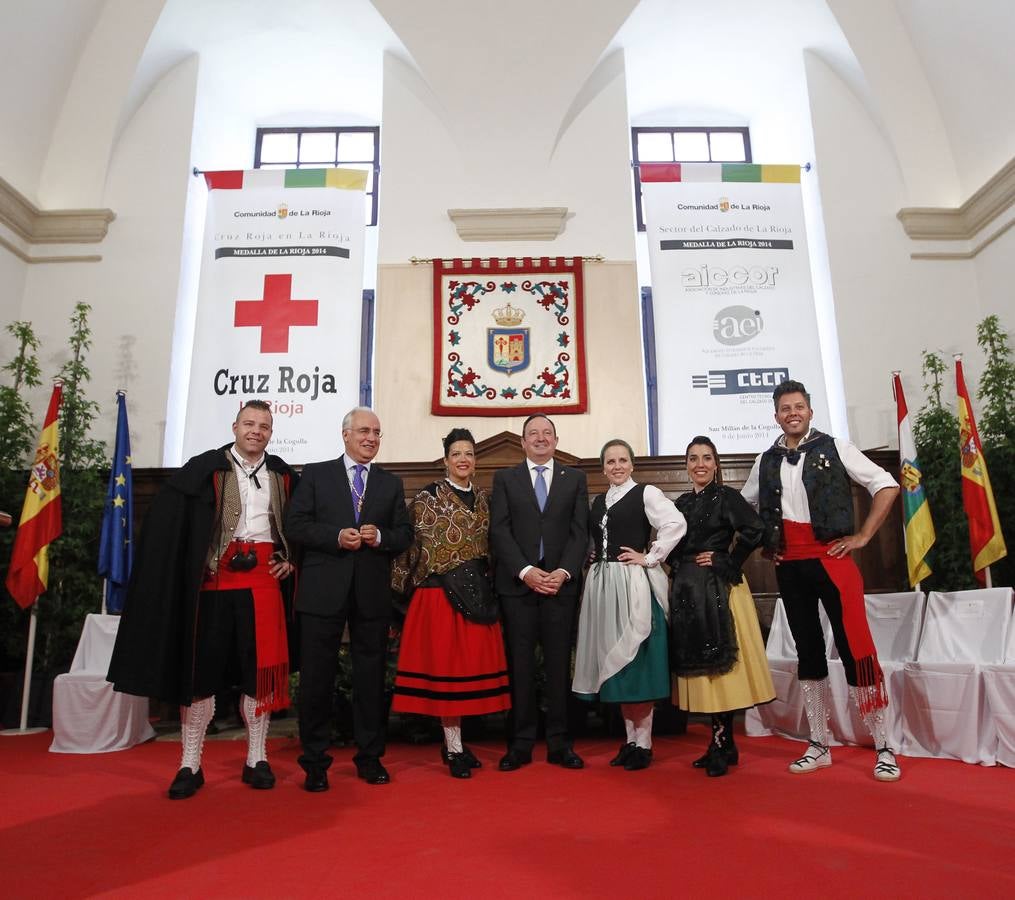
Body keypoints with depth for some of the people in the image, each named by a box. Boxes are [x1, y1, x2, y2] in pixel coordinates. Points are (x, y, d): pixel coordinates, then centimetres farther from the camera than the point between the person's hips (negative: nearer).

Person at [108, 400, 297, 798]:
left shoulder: (283, 475, 9)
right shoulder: (203, 469, -1)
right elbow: (165, 520, -4)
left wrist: (289, 558, 8)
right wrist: (194, 562, -9)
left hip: (263, 578, 2)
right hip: (213, 579, -2)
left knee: (260, 667, 5)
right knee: (201, 665, 5)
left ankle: (257, 759, 18)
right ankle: (191, 764, 17)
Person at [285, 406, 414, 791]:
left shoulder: (391, 483, 13)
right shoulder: (315, 474, 6)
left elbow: (405, 534, 9)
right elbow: (296, 524, -2)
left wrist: (379, 537, -11)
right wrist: (336, 536, -15)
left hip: (372, 593, 2)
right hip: (324, 590, -2)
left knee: (371, 676, 9)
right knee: (317, 676, 5)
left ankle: (370, 757, 24)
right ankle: (315, 762, 19)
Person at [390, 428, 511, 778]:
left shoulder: (483, 498, 13)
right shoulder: (429, 497, -4)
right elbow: (419, 545, -6)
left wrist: (484, 584, 11)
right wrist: (449, 577, -6)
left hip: (477, 592, 6)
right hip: (441, 592, -6)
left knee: (473, 663, 9)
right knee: (446, 664, 0)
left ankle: (454, 741, 24)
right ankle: (454, 748, 11)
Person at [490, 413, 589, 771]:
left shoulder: (575, 478, 11)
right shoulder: (505, 478, 9)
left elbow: (580, 531, 4)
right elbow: (499, 530, -1)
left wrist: (564, 572, -10)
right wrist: (525, 571, -12)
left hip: (560, 582, 1)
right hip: (517, 583, 0)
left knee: (559, 663, 4)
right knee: (520, 664, 3)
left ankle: (558, 743, 13)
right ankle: (521, 743, 12)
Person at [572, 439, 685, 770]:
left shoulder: (646, 493, -4)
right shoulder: (598, 502, 15)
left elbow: (676, 524, -18)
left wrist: (650, 558, -15)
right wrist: (595, 557, 7)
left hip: (633, 584, -7)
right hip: (601, 585, 7)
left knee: (637, 662, -2)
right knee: (613, 662, 9)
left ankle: (644, 742, 10)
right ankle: (630, 738, 21)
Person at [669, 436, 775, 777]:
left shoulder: (726, 496, -5)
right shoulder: (681, 502, 14)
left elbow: (754, 530, -19)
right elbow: (674, 545, 20)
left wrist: (727, 561, -13)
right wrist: (679, 567, 3)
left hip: (718, 589, -6)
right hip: (686, 591, 7)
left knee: (718, 663, -5)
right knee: (697, 665, 8)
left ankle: (723, 745, 5)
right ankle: (721, 743, 19)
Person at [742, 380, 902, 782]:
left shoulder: (834, 448, -1)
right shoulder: (766, 461, 9)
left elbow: (886, 485, -2)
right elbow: (744, 507, 21)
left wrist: (862, 536, -6)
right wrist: (764, 544, 10)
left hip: (831, 560, -4)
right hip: (789, 567, 4)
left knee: (854, 647, -5)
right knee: (807, 650, 10)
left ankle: (883, 747, 10)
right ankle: (818, 745, 20)